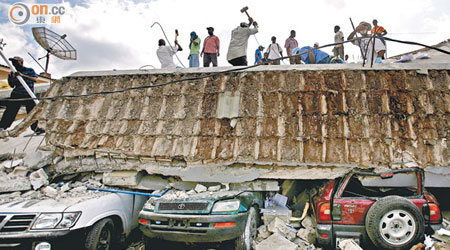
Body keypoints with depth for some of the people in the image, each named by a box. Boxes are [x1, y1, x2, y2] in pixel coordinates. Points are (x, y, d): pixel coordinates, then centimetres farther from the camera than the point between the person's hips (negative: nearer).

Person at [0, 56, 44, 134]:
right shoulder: (13, 73, 12)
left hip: (29, 95, -1)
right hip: (16, 94, 1)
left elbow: (35, 79, -13)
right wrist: (11, 79, -12)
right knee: (10, 109, -10)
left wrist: (23, 75, -23)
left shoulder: (30, 70, 4)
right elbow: (12, 85, 8)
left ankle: (35, 128, 14)